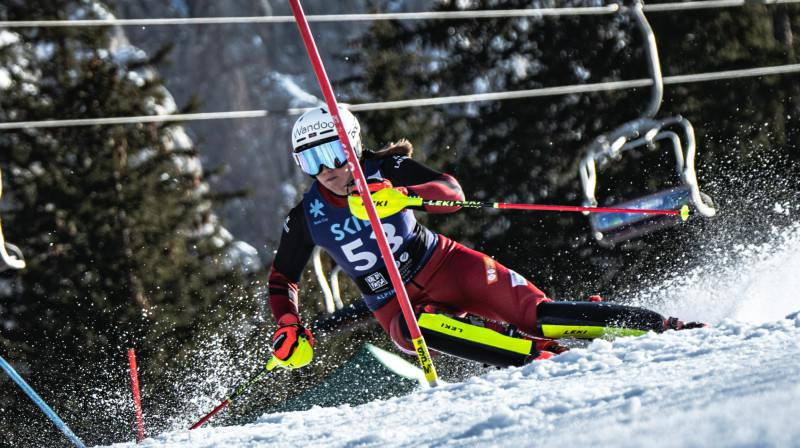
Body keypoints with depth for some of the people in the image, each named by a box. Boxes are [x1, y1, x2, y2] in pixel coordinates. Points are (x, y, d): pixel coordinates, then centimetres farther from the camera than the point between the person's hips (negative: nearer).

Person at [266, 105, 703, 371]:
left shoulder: (385, 171, -9)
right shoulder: (307, 218, -4)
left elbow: (452, 193, -22)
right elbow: (282, 279, 9)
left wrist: (398, 194, -39)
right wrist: (287, 325, -9)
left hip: (445, 267, -1)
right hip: (395, 305, 1)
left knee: (535, 314, -19)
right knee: (417, 330, -37)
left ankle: (666, 329, -15)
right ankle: (543, 357, -41)